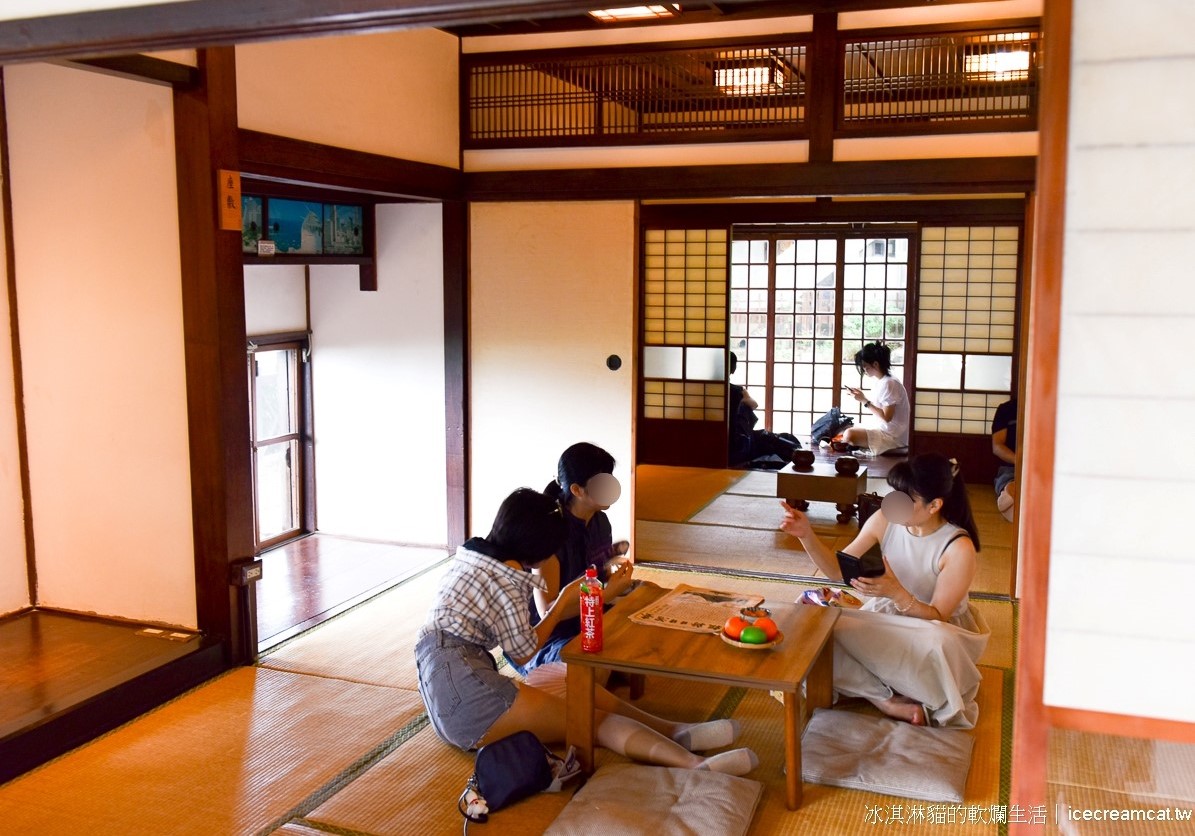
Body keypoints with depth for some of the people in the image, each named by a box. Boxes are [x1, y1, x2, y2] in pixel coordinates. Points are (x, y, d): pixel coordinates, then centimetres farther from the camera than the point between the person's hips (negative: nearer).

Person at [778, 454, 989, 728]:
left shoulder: (958, 548, -22)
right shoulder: (885, 521, -10)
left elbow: (937, 617, -19)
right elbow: (838, 570, -7)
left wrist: (896, 593, -38)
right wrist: (807, 536, -23)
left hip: (934, 632, -5)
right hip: (885, 619, 5)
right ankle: (890, 703, -23)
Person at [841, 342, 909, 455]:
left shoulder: (889, 384, -18)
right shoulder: (878, 382, 10)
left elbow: (886, 417, -21)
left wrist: (864, 401, -19)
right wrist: (861, 397, 0)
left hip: (892, 437, -10)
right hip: (881, 429, 10)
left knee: (849, 435, -27)